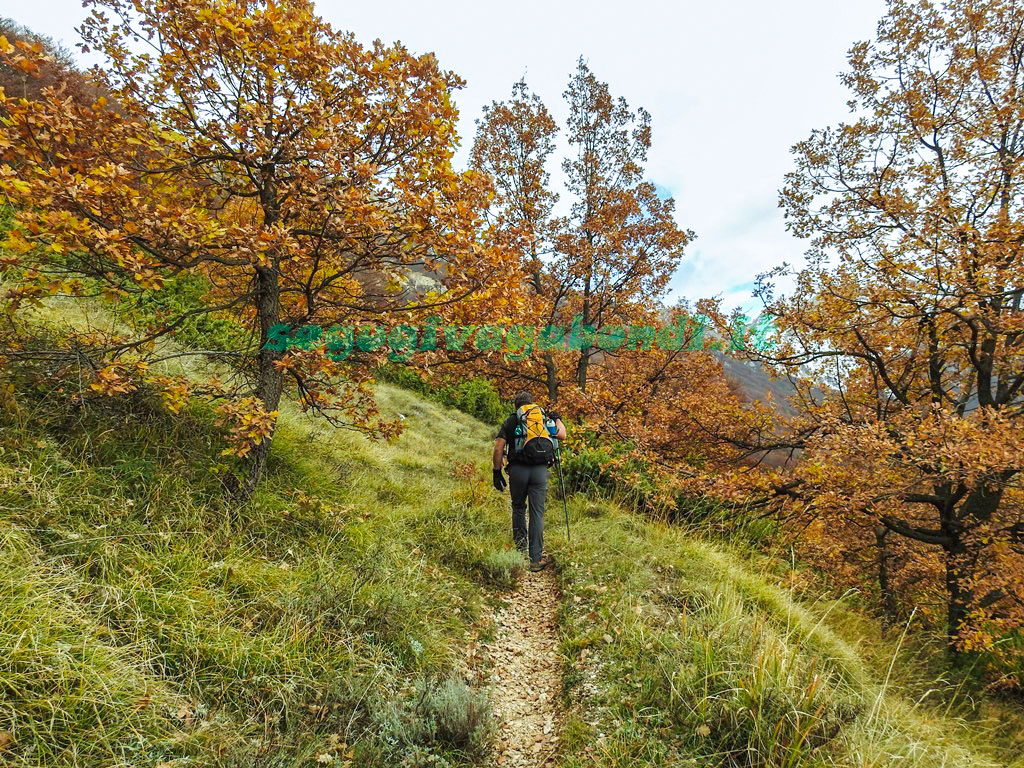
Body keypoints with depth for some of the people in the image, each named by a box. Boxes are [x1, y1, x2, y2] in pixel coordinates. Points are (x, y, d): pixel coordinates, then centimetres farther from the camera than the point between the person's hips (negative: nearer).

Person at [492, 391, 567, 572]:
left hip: (517, 469, 0)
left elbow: (498, 448, 0)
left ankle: (520, 546, 25)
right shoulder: (544, 419, 11)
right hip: (540, 469, 0)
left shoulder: (510, 421, 9)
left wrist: (497, 471, 5)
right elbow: (562, 435, 12)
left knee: (518, 507, 22)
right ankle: (536, 559, 5)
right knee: (537, 513, 3)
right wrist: (557, 419, 29)